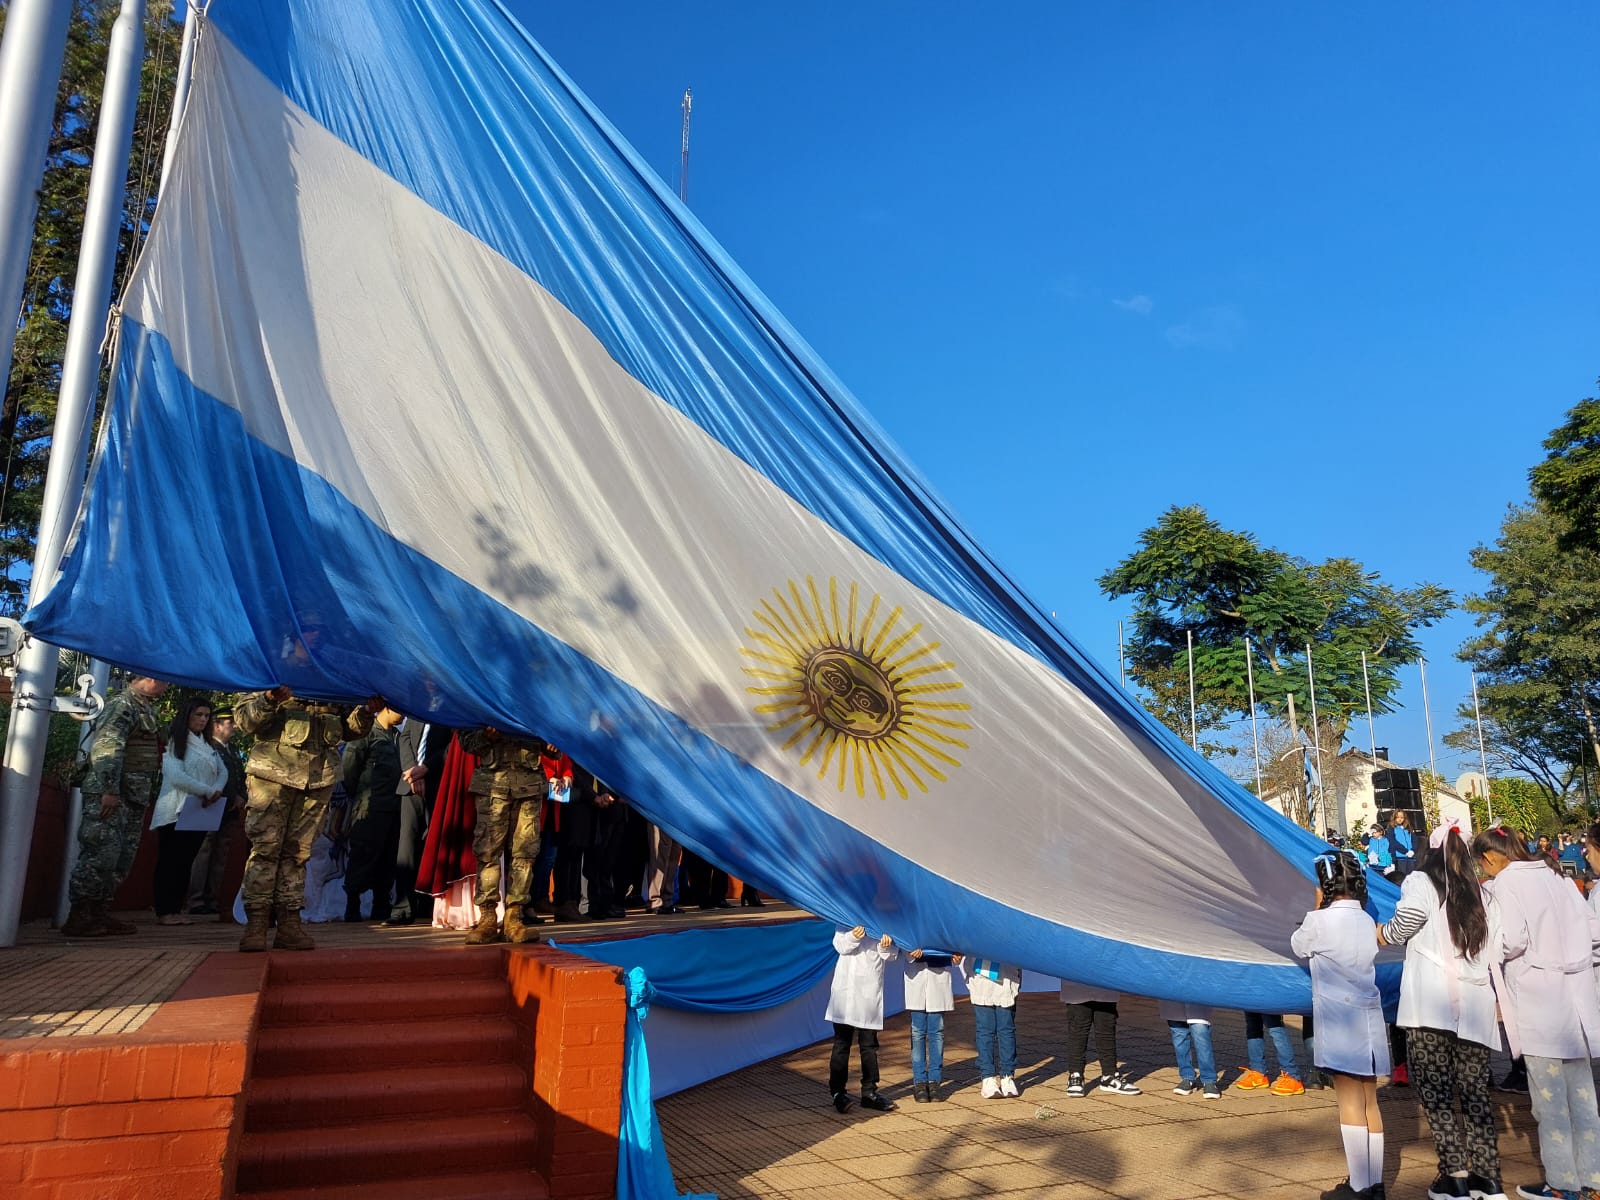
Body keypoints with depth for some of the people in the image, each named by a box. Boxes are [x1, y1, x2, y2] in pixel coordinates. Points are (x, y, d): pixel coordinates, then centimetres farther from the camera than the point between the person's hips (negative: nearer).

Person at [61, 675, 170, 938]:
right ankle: (78, 918, -5)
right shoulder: (123, 703, -10)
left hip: (133, 797, 10)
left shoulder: (145, 708, 19)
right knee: (100, 854, -10)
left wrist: (147, 797, 22)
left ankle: (99, 914, 14)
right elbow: (105, 746, -20)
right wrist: (110, 790, -25)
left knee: (122, 858, 9)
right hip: (110, 795, -10)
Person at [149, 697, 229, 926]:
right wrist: (209, 791, -15)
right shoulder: (174, 742, -4)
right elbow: (176, 776, -15)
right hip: (176, 812, -6)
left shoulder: (208, 745, 17)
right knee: (170, 861, -4)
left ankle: (176, 910, 9)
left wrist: (217, 791, -9)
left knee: (186, 862, 6)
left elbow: (223, 772, 11)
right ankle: (164, 912, -2)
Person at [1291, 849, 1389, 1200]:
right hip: (1368, 1018, 7)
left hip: (1340, 1021, -7)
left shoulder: (1320, 921, -13)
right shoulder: (1367, 921, 8)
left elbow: (1298, 946, 6)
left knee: (1350, 1103, -3)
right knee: (1369, 1103, 12)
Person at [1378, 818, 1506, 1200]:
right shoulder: (1482, 896, 18)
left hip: (1430, 1003, -5)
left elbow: (1411, 915, -14)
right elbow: (1497, 949, 11)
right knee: (1475, 1092, 10)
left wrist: (1384, 933, 5)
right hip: (1474, 1007, 5)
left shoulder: (1421, 881, 4)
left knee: (1436, 1091, 0)